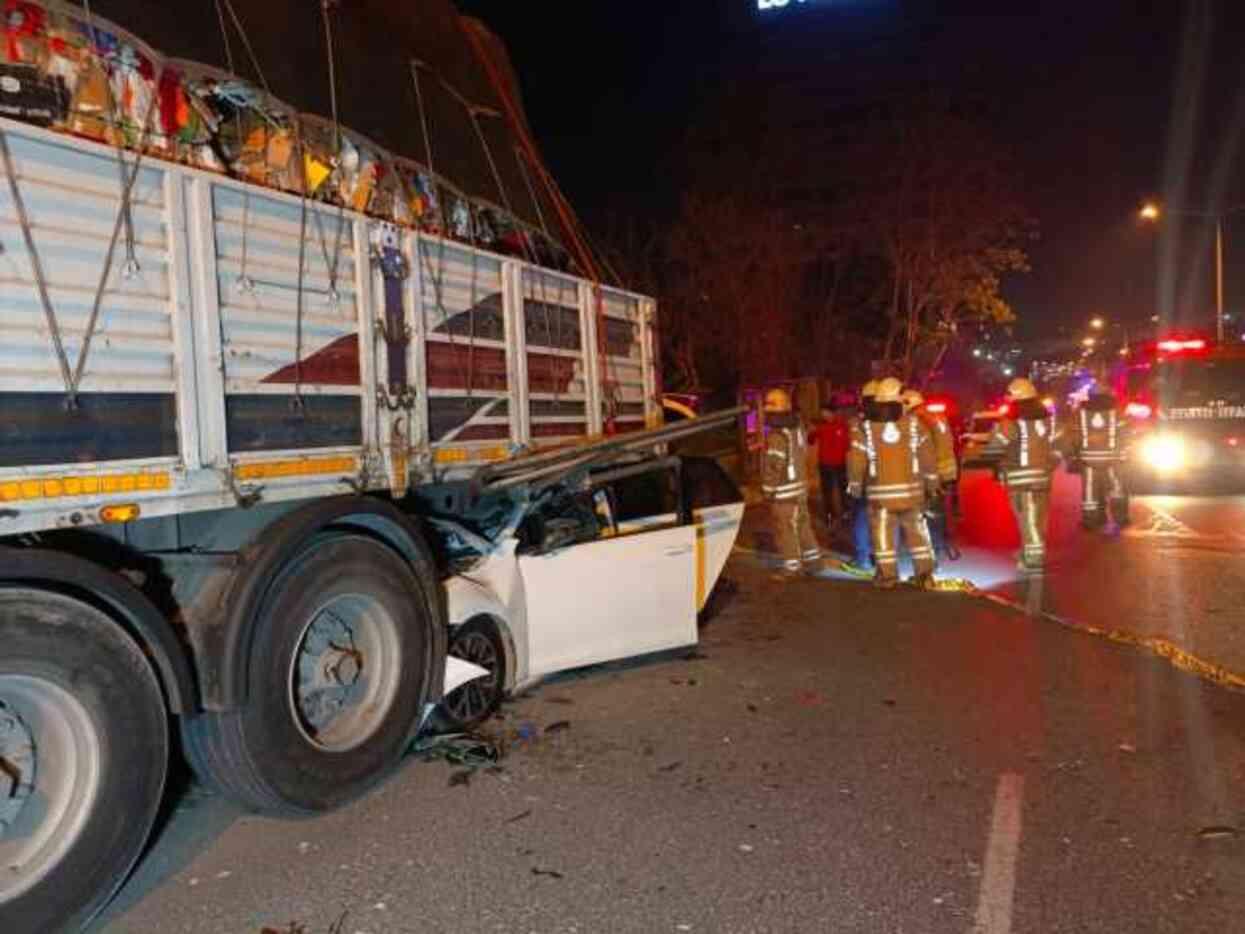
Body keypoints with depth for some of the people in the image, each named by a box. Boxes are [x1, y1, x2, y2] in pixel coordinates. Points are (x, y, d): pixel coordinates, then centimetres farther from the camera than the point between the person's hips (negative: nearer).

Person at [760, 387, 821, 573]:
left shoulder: (777, 436, -23)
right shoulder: (799, 427, 4)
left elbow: (773, 467, -22)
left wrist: (768, 490, -13)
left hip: (784, 489, -9)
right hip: (800, 485, 9)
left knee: (785, 528, 1)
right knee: (801, 522, 21)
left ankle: (792, 565, 7)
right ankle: (812, 555, 31)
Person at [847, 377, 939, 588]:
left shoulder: (864, 427, -6)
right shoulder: (913, 423, -2)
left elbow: (856, 459, -5)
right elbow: (926, 454, 2)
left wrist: (854, 484, 8)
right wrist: (931, 479, 14)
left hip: (880, 491, -2)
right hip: (910, 489, 2)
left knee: (883, 532, 7)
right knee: (917, 531, 13)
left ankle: (887, 574, 11)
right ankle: (925, 573, 15)